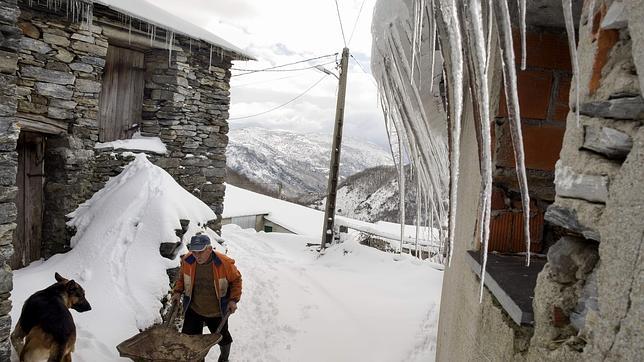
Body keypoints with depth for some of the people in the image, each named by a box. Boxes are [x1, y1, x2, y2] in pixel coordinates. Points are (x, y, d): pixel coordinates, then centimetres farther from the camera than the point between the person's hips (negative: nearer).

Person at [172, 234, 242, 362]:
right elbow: (181, 277, 9)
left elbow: (236, 280, -6)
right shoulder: (187, 261, -15)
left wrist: (234, 299, -12)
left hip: (217, 312, -2)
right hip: (193, 310, 2)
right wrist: (178, 291, -3)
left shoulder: (225, 263, -24)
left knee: (222, 337, 18)